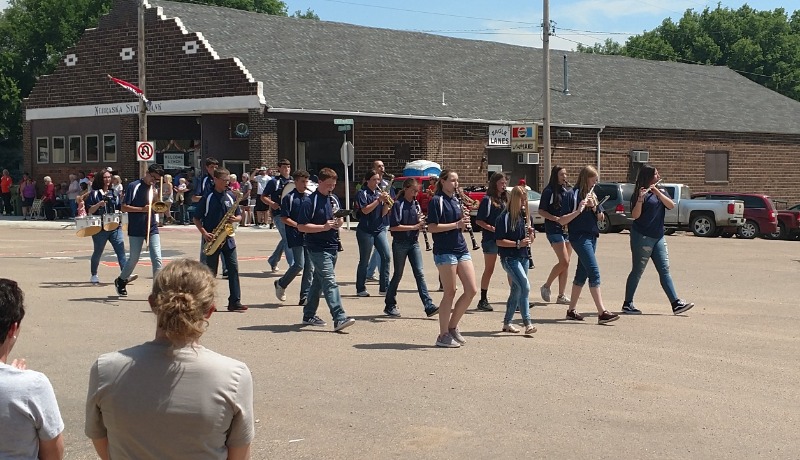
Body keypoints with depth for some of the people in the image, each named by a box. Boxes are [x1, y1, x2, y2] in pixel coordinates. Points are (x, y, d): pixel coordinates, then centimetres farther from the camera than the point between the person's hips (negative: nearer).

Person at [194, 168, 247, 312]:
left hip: (227, 238, 3)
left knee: (233, 268, -4)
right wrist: (204, 233, -14)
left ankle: (235, 302, -3)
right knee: (210, 271, 3)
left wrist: (235, 219, -10)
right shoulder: (207, 197, -5)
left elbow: (239, 215, 13)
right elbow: (196, 218, -1)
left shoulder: (231, 196, 6)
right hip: (212, 239, -3)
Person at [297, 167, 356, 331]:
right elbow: (301, 226, -14)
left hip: (332, 247, 8)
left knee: (319, 281, 16)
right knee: (330, 282, -15)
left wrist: (339, 222, -1)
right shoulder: (310, 202, -11)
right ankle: (339, 318, -21)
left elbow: (340, 218, 24)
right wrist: (324, 227, -21)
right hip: (318, 248, -8)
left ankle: (309, 315, 26)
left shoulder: (334, 199, 12)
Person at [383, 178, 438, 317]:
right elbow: (393, 227, -16)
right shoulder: (398, 204, -9)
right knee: (398, 275, 4)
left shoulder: (416, 204, 9)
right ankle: (390, 305, 18)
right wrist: (414, 227, -18)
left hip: (414, 243, 5)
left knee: (420, 274, -2)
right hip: (400, 244, -5)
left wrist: (421, 222, -8)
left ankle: (429, 306, -8)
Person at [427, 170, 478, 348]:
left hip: (461, 249, 8)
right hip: (445, 251, -8)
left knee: (472, 290, 3)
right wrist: (456, 224, -16)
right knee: (450, 293, -3)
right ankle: (443, 336, 6)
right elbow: (432, 227, -14)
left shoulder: (456, 200, 16)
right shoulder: (436, 201, -7)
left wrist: (464, 221, 0)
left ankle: (452, 326, 16)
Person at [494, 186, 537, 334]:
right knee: (525, 287, -19)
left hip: (523, 258, 8)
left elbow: (530, 240, 17)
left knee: (516, 290, 11)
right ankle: (527, 323, -19)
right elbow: (499, 241, -14)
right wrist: (518, 243, -21)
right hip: (509, 258, -8)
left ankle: (507, 323, 22)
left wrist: (531, 233, -5)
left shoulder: (525, 216, 11)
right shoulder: (504, 218, -11)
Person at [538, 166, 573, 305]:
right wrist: (556, 219, -17)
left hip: (568, 229, 6)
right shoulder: (549, 191, -5)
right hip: (554, 229, -6)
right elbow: (541, 211, -6)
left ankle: (561, 296, 10)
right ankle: (546, 286, 5)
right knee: (564, 262, -13)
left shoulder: (569, 190, 11)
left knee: (566, 264, 5)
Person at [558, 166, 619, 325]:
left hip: (591, 237, 8)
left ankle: (571, 310, 18)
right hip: (579, 238, -8)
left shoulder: (592, 195, 14)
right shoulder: (573, 195, -9)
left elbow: (600, 217, 11)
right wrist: (578, 211, -26)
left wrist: (594, 206, -8)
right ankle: (602, 313, -18)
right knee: (594, 272, -14)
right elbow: (562, 221, -13)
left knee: (582, 274, 10)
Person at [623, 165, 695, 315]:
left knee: (665, 270, 1)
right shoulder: (639, 194, -6)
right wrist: (640, 200, -30)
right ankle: (627, 304, 6)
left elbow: (671, 205, -4)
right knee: (637, 271, -2)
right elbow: (635, 215, -15)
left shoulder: (660, 193, 14)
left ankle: (676, 304, -3)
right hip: (642, 237, -6)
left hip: (658, 237, 6)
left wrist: (657, 192, -15)